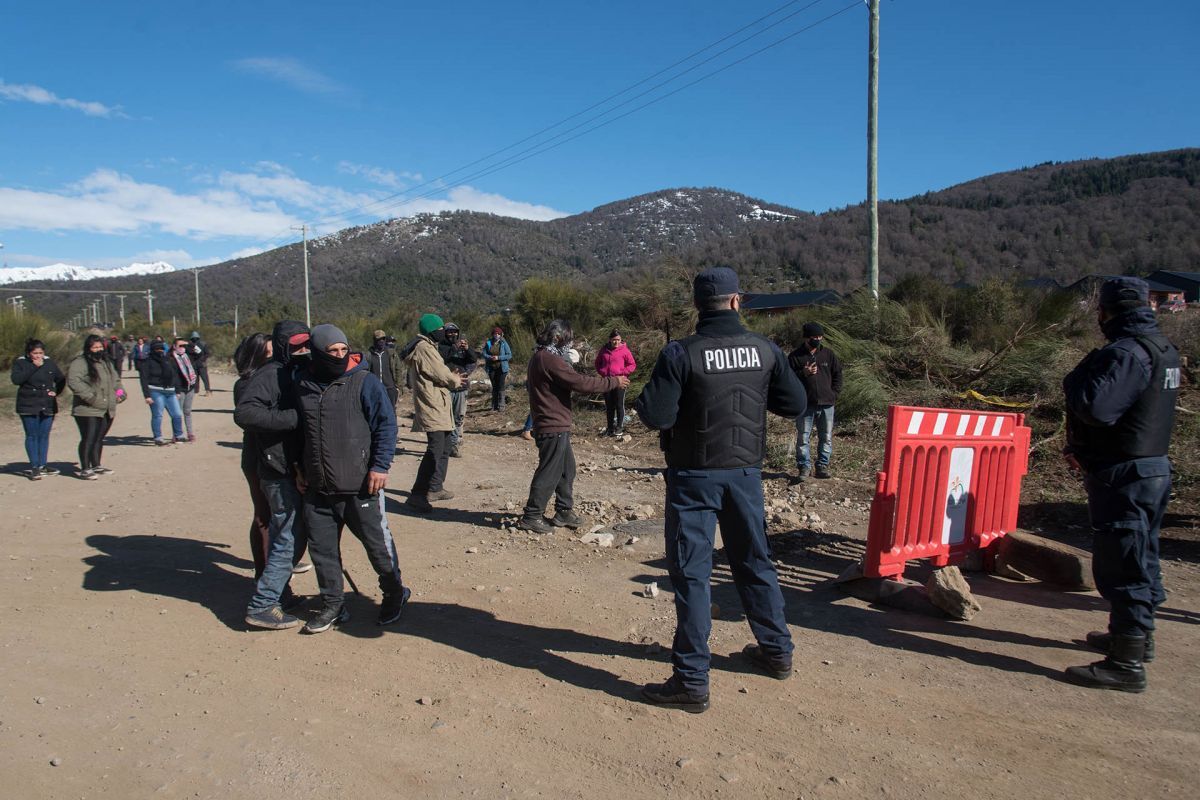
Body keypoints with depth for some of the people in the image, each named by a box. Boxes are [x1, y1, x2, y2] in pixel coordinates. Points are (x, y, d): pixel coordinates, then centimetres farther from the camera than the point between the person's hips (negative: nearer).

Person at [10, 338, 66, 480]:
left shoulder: (49, 362, 6)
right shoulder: (20, 362, -2)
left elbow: (61, 379, 18)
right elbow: (16, 379, -18)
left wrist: (56, 392, 4)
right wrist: (34, 367, -20)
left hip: (48, 406, 3)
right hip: (28, 406, -3)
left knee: (44, 436, 7)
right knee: (32, 436, -1)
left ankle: (42, 465, 14)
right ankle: (34, 467, 1)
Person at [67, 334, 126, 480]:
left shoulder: (106, 362, 18)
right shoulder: (79, 363, -10)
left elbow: (115, 379, 26)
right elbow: (73, 381, -22)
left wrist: (120, 392, 8)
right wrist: (90, 396, -26)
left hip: (107, 410, 8)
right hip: (88, 410, -8)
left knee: (99, 439, 16)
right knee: (88, 439, -6)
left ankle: (96, 466, 27)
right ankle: (85, 469, 1)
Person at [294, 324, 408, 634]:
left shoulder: (364, 381, -9)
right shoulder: (303, 384, 6)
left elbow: (386, 425, -9)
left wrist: (380, 467, -15)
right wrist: (301, 467, 17)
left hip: (360, 487, -4)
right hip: (318, 489, 5)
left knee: (377, 542, 8)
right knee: (321, 547, 11)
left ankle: (394, 594, 29)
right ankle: (332, 605, 28)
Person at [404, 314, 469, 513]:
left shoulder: (427, 347, 19)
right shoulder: (425, 348, -15)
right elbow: (441, 375, -16)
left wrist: (451, 377, 3)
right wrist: (456, 381, 3)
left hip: (438, 408, 11)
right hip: (432, 409, -11)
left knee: (443, 448, 20)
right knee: (435, 450, -15)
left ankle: (435, 488, 31)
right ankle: (417, 496, -14)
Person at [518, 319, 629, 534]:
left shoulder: (540, 356, 15)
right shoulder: (550, 359, -19)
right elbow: (579, 382, -21)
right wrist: (613, 381, -13)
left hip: (556, 425, 11)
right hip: (554, 426, -11)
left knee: (567, 468, 17)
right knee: (549, 471, -3)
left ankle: (564, 511, 27)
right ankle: (531, 516, 6)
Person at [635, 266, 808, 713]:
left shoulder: (680, 354, -15)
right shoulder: (765, 350, -3)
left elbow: (655, 416, -18)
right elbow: (795, 403, 4)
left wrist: (648, 397, 3)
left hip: (695, 475, -4)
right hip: (746, 472, 4)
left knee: (690, 572, 2)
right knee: (754, 561, 21)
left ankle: (692, 681, 7)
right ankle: (777, 651, 37)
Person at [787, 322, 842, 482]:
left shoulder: (828, 354, 8)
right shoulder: (795, 356, -1)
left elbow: (837, 374, 16)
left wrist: (834, 393, 5)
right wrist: (803, 373, -19)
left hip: (826, 404, 3)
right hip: (805, 404, -3)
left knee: (826, 438, 7)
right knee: (803, 438, -1)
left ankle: (823, 466, 18)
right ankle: (804, 467, 8)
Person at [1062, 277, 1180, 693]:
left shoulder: (1126, 353, -21)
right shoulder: (1163, 349, 11)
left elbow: (1096, 407, -31)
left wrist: (1077, 378, -11)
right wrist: (1083, 447, 13)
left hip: (1124, 475, -10)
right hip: (1154, 467, 10)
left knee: (1120, 566, -4)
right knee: (1140, 559, 21)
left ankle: (1126, 663, 2)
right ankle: (1137, 635, 38)